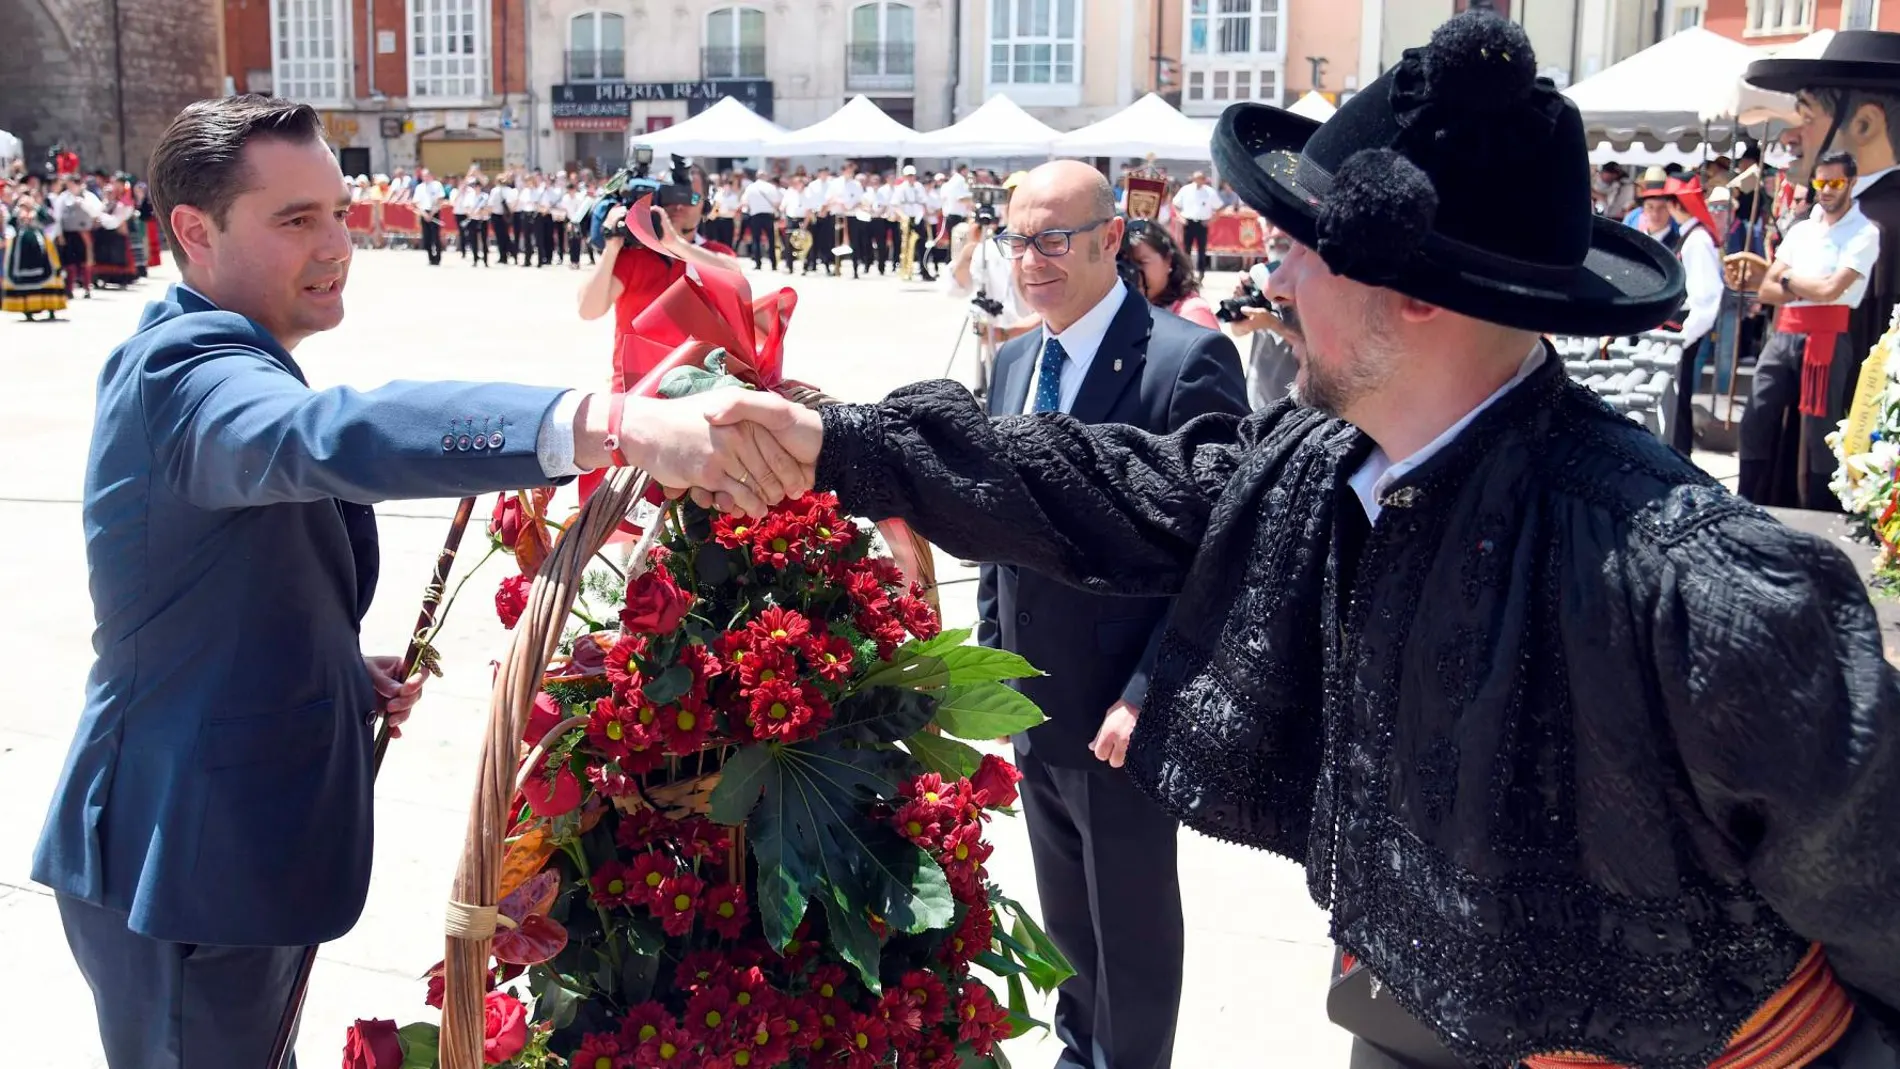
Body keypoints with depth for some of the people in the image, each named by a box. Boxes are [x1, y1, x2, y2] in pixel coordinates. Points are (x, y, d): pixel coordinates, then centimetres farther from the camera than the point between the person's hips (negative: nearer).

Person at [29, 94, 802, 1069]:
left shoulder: (187, 356, 11)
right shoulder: (188, 373, -23)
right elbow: (330, 436, -47)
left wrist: (341, 670, 5)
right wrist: (611, 424, -60)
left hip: (226, 837, 10)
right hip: (183, 869, -10)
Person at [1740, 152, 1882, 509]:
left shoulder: (1864, 233, -3)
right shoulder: (1800, 230, 17)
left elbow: (1830, 289, -15)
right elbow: (1767, 291, 11)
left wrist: (1789, 279, 2)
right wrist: (1808, 289, -6)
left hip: (1827, 339, -6)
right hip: (1783, 335, 6)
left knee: (1818, 432, -3)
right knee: (1756, 422, 4)